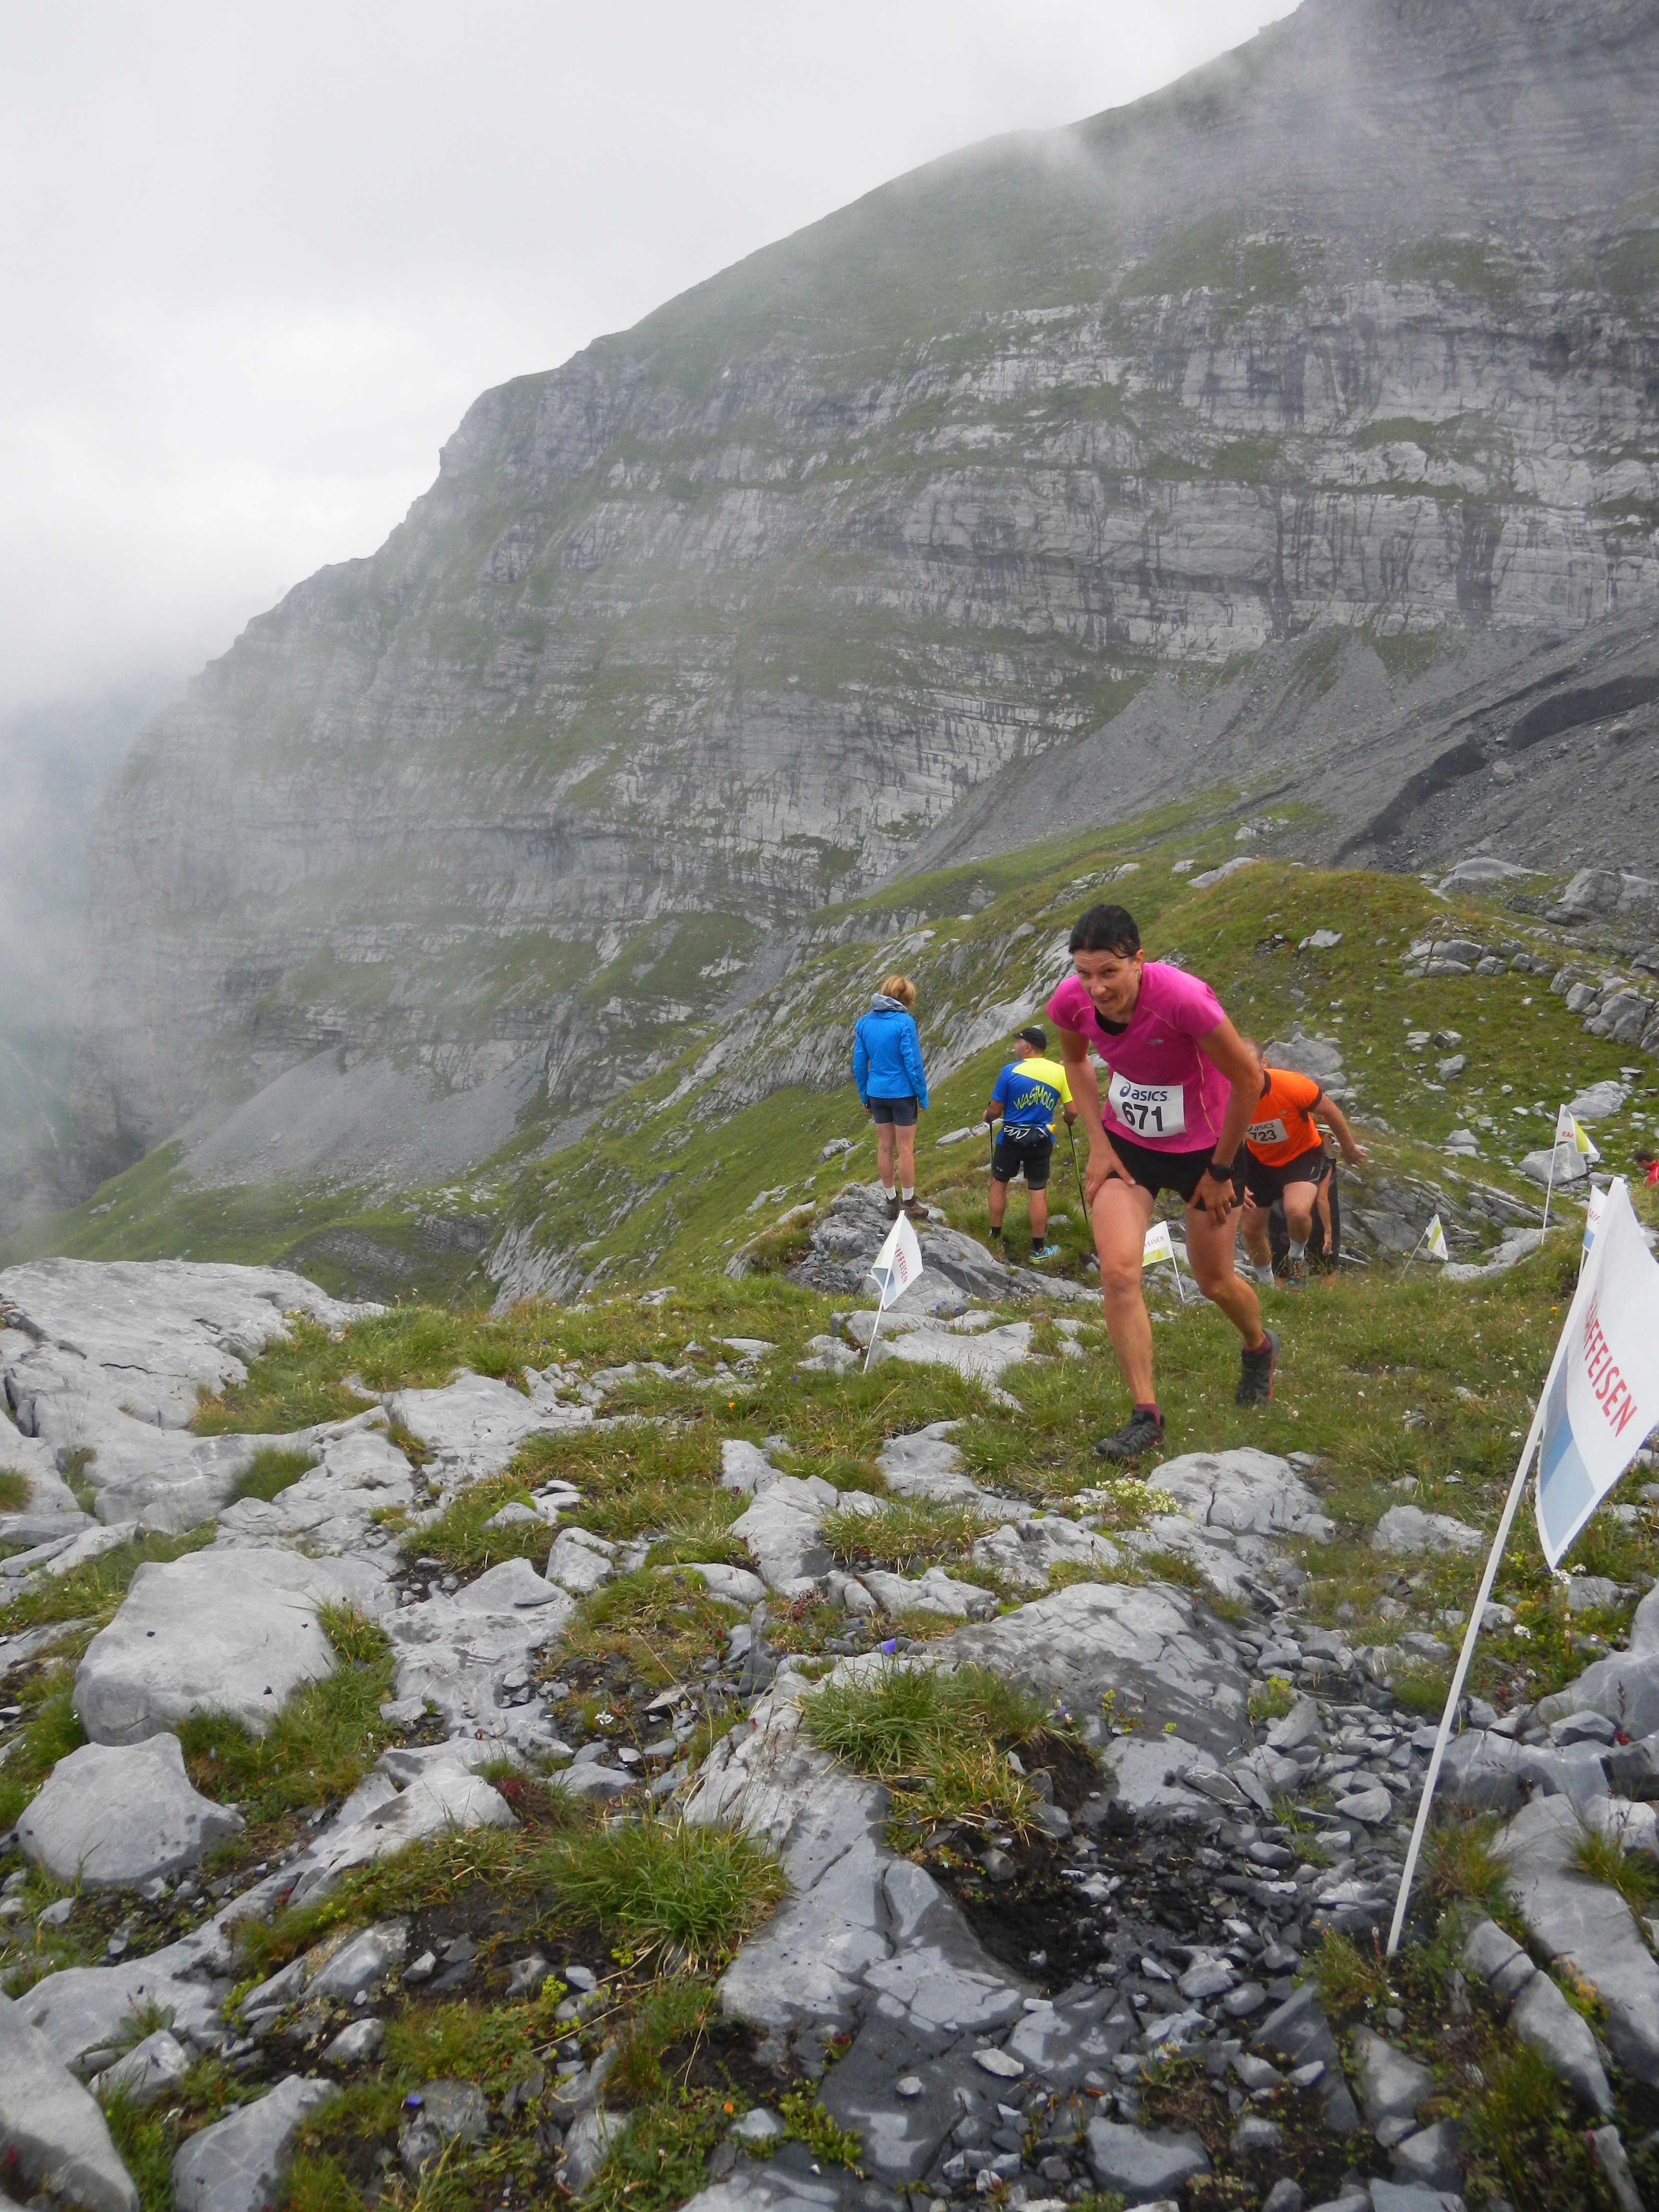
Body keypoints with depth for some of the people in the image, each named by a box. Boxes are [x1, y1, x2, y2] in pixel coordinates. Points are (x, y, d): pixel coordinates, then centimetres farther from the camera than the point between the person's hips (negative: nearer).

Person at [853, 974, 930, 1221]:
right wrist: (923, 1097, -4)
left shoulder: (865, 1022, 2)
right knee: (906, 1148, 5)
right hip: (902, 1094, -5)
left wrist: (865, 1097, 16)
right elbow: (914, 1064, -14)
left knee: (885, 1147, 13)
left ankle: (891, 1201, 22)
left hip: (877, 1094, 5)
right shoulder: (904, 1022, -15)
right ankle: (908, 1204, 13)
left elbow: (859, 1065, 6)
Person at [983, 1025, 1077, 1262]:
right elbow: (1072, 1112, -5)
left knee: (999, 1183, 18)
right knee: (1038, 1192, 7)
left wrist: (988, 1117, 16)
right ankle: (1039, 1248, 14)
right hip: (1041, 1140, 1)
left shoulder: (1011, 1070, -13)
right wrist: (1069, 1120, 19)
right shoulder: (1060, 1072, -7)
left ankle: (995, 1237, 28)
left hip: (1011, 1138, -1)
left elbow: (995, 1111, -7)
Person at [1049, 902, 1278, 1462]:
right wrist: (1099, 1144, -3)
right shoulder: (1070, 1002, -20)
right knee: (1118, 1274, -13)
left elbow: (1249, 1079, -22)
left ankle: (1260, 1348, 49)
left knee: (1214, 1281, 13)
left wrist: (1221, 1170, -13)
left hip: (1203, 1146, -3)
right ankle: (1146, 1417, -1)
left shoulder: (1183, 998, -35)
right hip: (1126, 1143, 3)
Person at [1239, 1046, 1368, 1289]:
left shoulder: (1292, 1085, -32)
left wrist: (1350, 1150, 1)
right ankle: (1266, 1284, 39)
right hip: (1260, 1160, 4)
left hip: (1303, 1154, -4)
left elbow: (1330, 1112, -13)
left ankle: (1297, 1258, 4)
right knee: (1252, 1229, 9)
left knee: (1297, 1211, -31)